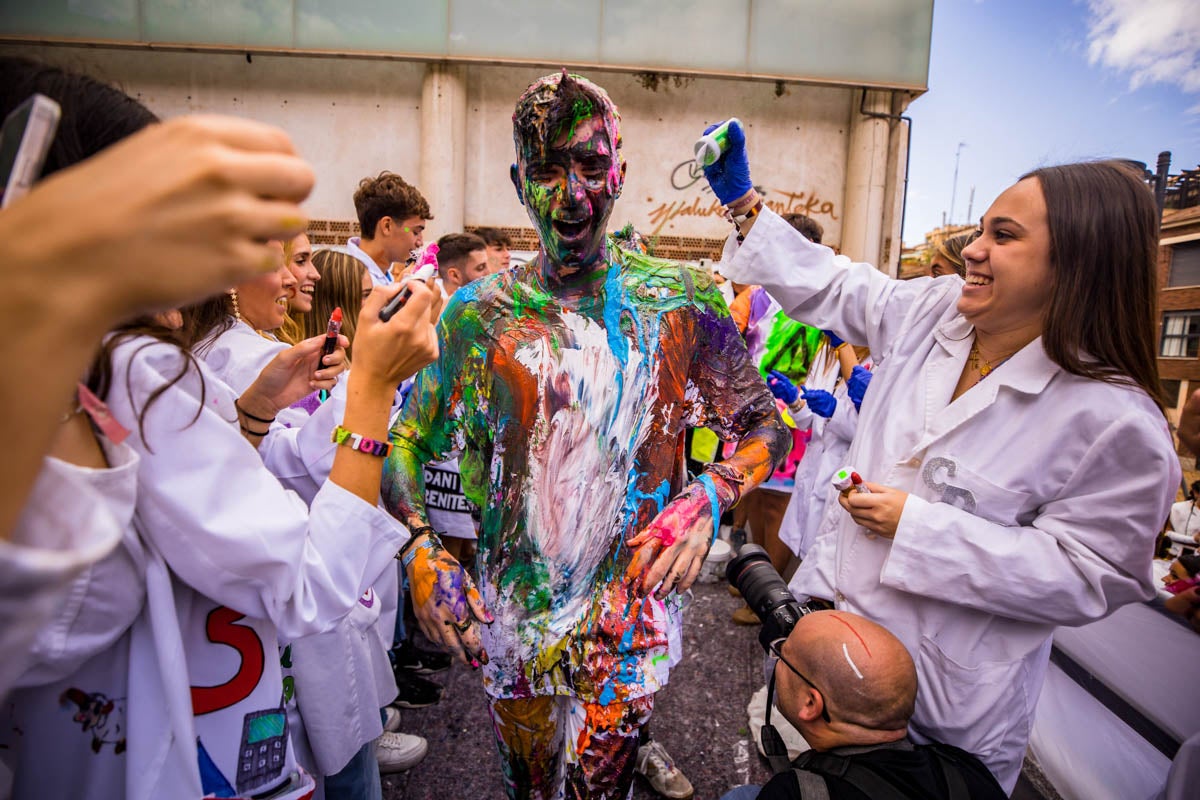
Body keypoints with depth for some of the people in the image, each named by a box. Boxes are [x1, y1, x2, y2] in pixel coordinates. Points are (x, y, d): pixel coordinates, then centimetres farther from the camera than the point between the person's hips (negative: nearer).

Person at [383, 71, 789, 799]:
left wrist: (709, 497, -19)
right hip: (505, 619, 3)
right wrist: (421, 547, -11)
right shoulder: (478, 312, -4)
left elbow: (766, 424, -1)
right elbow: (410, 439, 3)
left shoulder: (681, 302, -7)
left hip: (628, 616, -2)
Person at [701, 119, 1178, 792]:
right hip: (836, 604, 5)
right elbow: (830, 287, 4)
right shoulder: (933, 310, -5)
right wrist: (743, 200, 3)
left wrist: (917, 526, -24)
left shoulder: (1118, 422, -21)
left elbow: (1085, 577, -18)